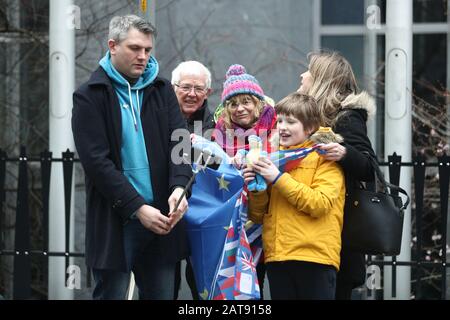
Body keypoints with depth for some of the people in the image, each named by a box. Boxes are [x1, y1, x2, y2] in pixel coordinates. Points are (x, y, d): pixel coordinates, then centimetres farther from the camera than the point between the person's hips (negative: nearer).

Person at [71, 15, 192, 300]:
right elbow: (96, 161, -10)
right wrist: (137, 208, -16)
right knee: (112, 293, -1)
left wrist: (179, 186, -18)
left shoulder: (162, 91, 12)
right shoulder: (90, 97, -2)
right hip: (115, 222, -4)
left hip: (161, 217, 4)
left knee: (162, 294, 7)